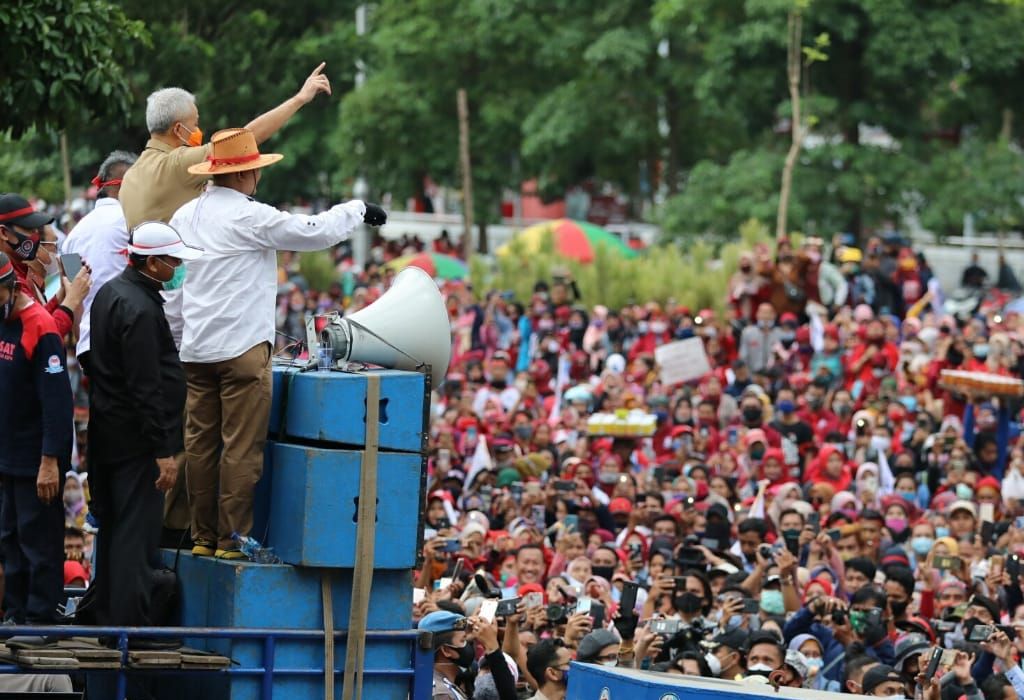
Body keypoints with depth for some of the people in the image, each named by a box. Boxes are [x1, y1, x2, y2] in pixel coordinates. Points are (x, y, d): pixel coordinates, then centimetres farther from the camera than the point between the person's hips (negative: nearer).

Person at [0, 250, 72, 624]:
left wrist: (50, 462, -23)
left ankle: (40, 618, -1)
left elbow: (56, 401, -20)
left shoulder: (40, 329, -17)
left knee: (38, 538, -4)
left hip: (37, 462, -9)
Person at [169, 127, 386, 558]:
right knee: (242, 446, -3)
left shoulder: (185, 216, 11)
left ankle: (203, 536, 12)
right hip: (242, 349, -7)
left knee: (200, 442, 9)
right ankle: (233, 538, -2)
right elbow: (315, 232, -5)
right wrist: (358, 211, 12)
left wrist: (175, 344, 26)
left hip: (195, 349, 7)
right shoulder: (249, 216, -11)